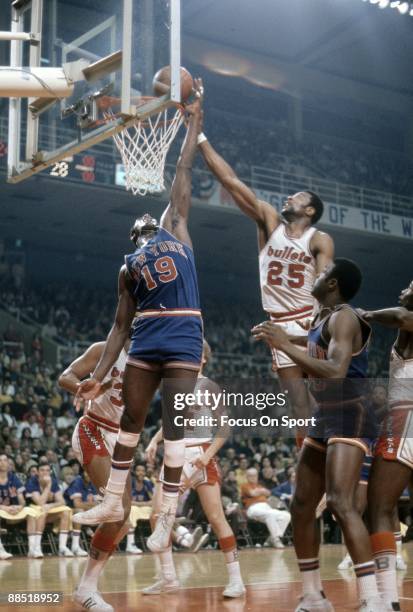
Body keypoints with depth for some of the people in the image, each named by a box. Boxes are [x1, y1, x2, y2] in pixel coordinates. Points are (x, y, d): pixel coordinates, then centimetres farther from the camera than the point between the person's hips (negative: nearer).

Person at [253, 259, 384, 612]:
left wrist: (286, 345, -25)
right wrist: (279, 343, 18)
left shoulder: (344, 317, -14)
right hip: (325, 419, 10)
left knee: (341, 504, -23)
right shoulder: (321, 319, 15)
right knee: (301, 506, 8)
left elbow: (336, 371, -28)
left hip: (349, 418, -10)